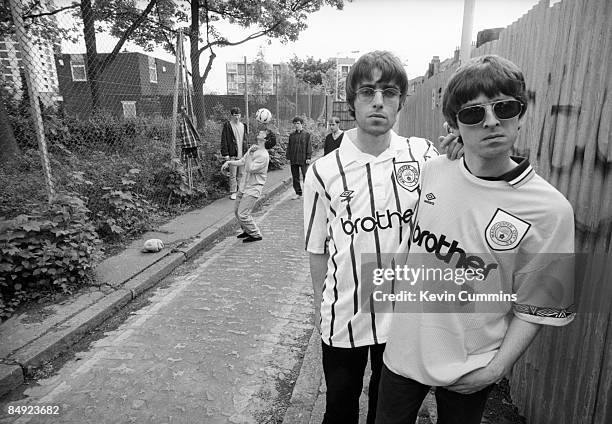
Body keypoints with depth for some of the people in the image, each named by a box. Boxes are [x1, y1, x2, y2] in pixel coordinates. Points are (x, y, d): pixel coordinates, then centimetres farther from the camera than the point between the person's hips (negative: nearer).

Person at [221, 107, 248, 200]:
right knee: (233, 175, -2)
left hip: (242, 155, 5)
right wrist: (225, 154, -12)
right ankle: (233, 192, 6)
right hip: (232, 155, -5)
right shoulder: (227, 125, -3)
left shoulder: (243, 126, 14)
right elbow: (224, 141, -6)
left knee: (241, 174, 10)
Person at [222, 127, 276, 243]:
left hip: (253, 188, -9)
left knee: (243, 214, -10)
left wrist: (251, 154, -20)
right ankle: (247, 231, 34)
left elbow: (250, 169, -24)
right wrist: (229, 162, 6)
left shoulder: (263, 156, -20)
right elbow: (242, 161, 17)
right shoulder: (253, 148, 7)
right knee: (236, 211, 16)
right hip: (243, 185, 9)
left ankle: (256, 235, 9)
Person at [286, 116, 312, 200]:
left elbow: (309, 146, -2)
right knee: (295, 177, 8)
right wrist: (288, 157, 8)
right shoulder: (292, 135, 11)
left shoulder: (306, 134, 0)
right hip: (293, 160, 4)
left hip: (303, 159, -4)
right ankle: (298, 193, 18)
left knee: (306, 176, -4)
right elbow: (289, 147, 14)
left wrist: (308, 157, -8)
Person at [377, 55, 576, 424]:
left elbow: (536, 309, -10)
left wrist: (496, 369, -13)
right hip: (404, 350, 3)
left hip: (469, 373, -2)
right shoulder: (433, 171, -8)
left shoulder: (550, 209, -17)